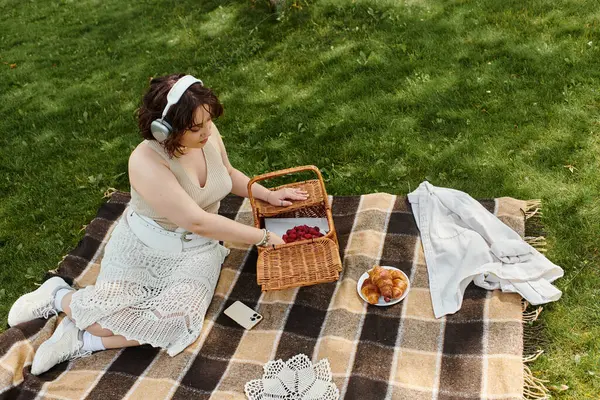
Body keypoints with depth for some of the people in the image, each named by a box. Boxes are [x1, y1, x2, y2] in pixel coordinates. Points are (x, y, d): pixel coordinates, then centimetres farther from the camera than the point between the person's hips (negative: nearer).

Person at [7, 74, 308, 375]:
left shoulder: (208, 133, -10)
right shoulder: (146, 161, -27)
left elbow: (229, 174, 14)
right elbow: (197, 221, -28)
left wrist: (268, 195, 1)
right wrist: (262, 237, -22)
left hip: (196, 251, 4)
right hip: (142, 247, -3)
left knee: (179, 318, -24)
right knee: (111, 315, -20)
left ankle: (82, 340, -3)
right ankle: (59, 296, 15)